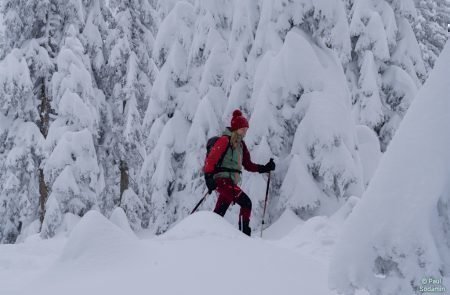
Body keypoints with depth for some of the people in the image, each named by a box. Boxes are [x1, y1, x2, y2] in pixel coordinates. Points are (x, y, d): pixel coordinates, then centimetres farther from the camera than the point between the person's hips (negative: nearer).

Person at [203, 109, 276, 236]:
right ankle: (244, 234, -15)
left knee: (219, 212, 8)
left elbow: (248, 164, 20)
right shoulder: (225, 140, -7)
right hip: (222, 179, -8)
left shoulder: (241, 144, 18)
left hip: (231, 181, 8)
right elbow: (211, 158, -14)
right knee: (246, 203, -15)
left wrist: (264, 168, 8)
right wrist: (208, 176, -24)